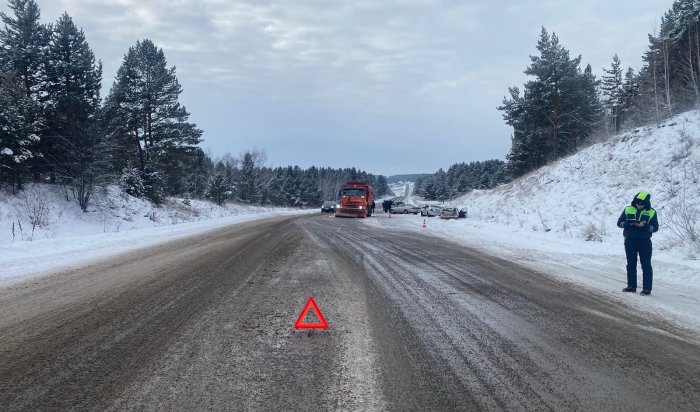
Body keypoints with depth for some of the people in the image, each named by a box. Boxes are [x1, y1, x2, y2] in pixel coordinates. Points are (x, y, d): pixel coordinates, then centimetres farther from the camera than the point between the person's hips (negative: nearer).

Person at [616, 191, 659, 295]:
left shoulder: (652, 212, -2)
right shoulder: (628, 209, 3)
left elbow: (655, 228, -5)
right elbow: (619, 222, 2)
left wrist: (644, 226, -22)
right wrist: (628, 223, -17)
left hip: (645, 241, -3)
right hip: (630, 240, 3)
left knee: (646, 265, -1)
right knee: (631, 264, 10)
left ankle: (647, 288, 2)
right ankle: (631, 286, 19)